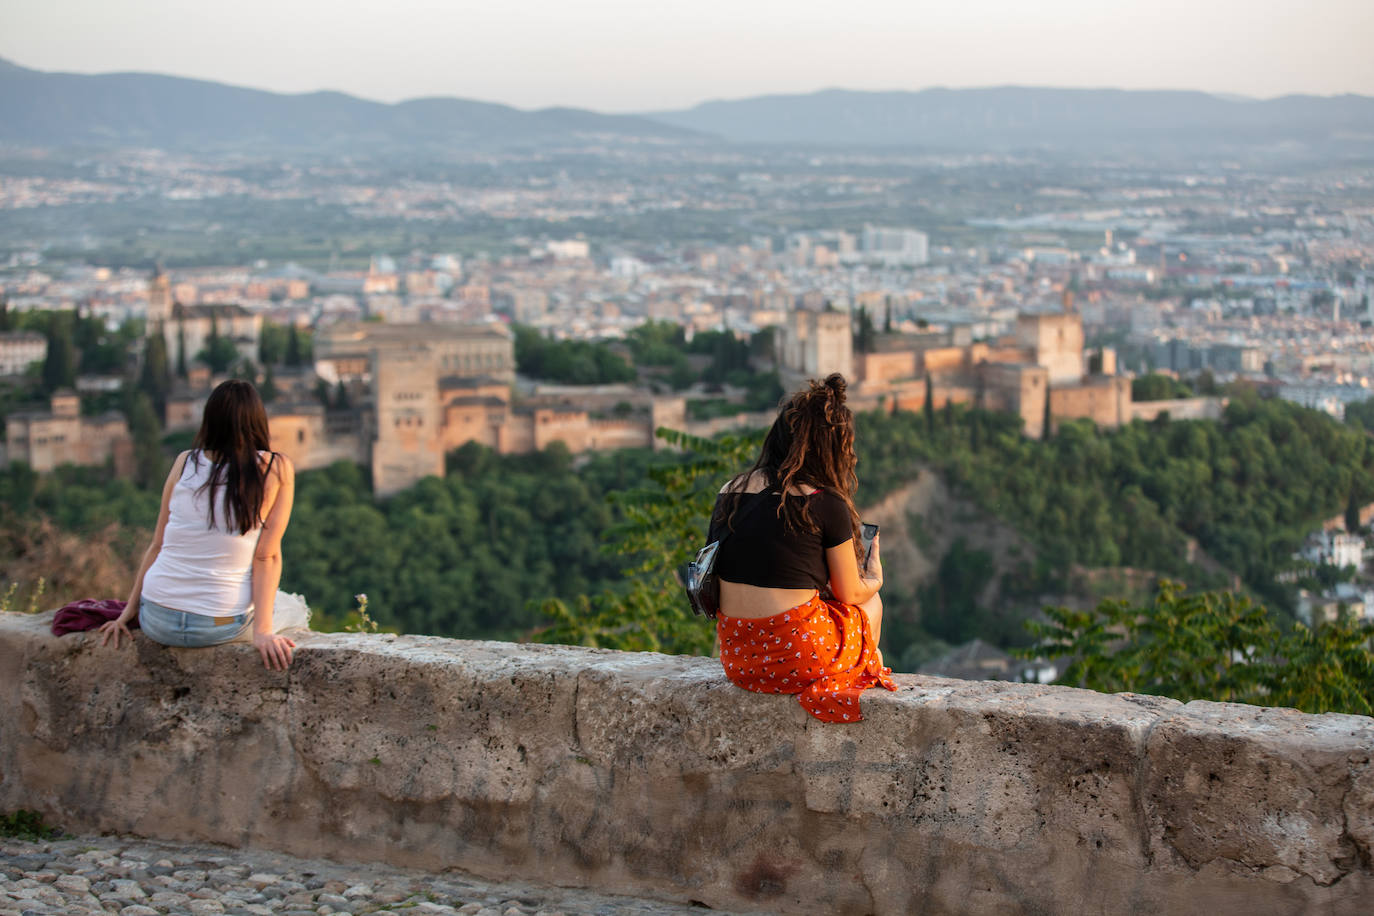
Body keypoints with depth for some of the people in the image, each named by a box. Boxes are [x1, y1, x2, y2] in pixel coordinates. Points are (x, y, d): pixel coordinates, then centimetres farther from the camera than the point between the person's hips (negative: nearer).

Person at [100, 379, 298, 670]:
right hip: (222, 627, -3)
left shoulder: (184, 463, 2)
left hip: (158, 623, 3)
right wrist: (262, 630, -11)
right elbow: (267, 556, -10)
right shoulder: (277, 468, -6)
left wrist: (129, 610, 13)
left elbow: (157, 545, 6)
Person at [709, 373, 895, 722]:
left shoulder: (730, 492, 4)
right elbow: (850, 593, -2)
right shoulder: (825, 504, -13)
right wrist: (874, 578, 22)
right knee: (870, 602, 24)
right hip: (800, 658, -5)